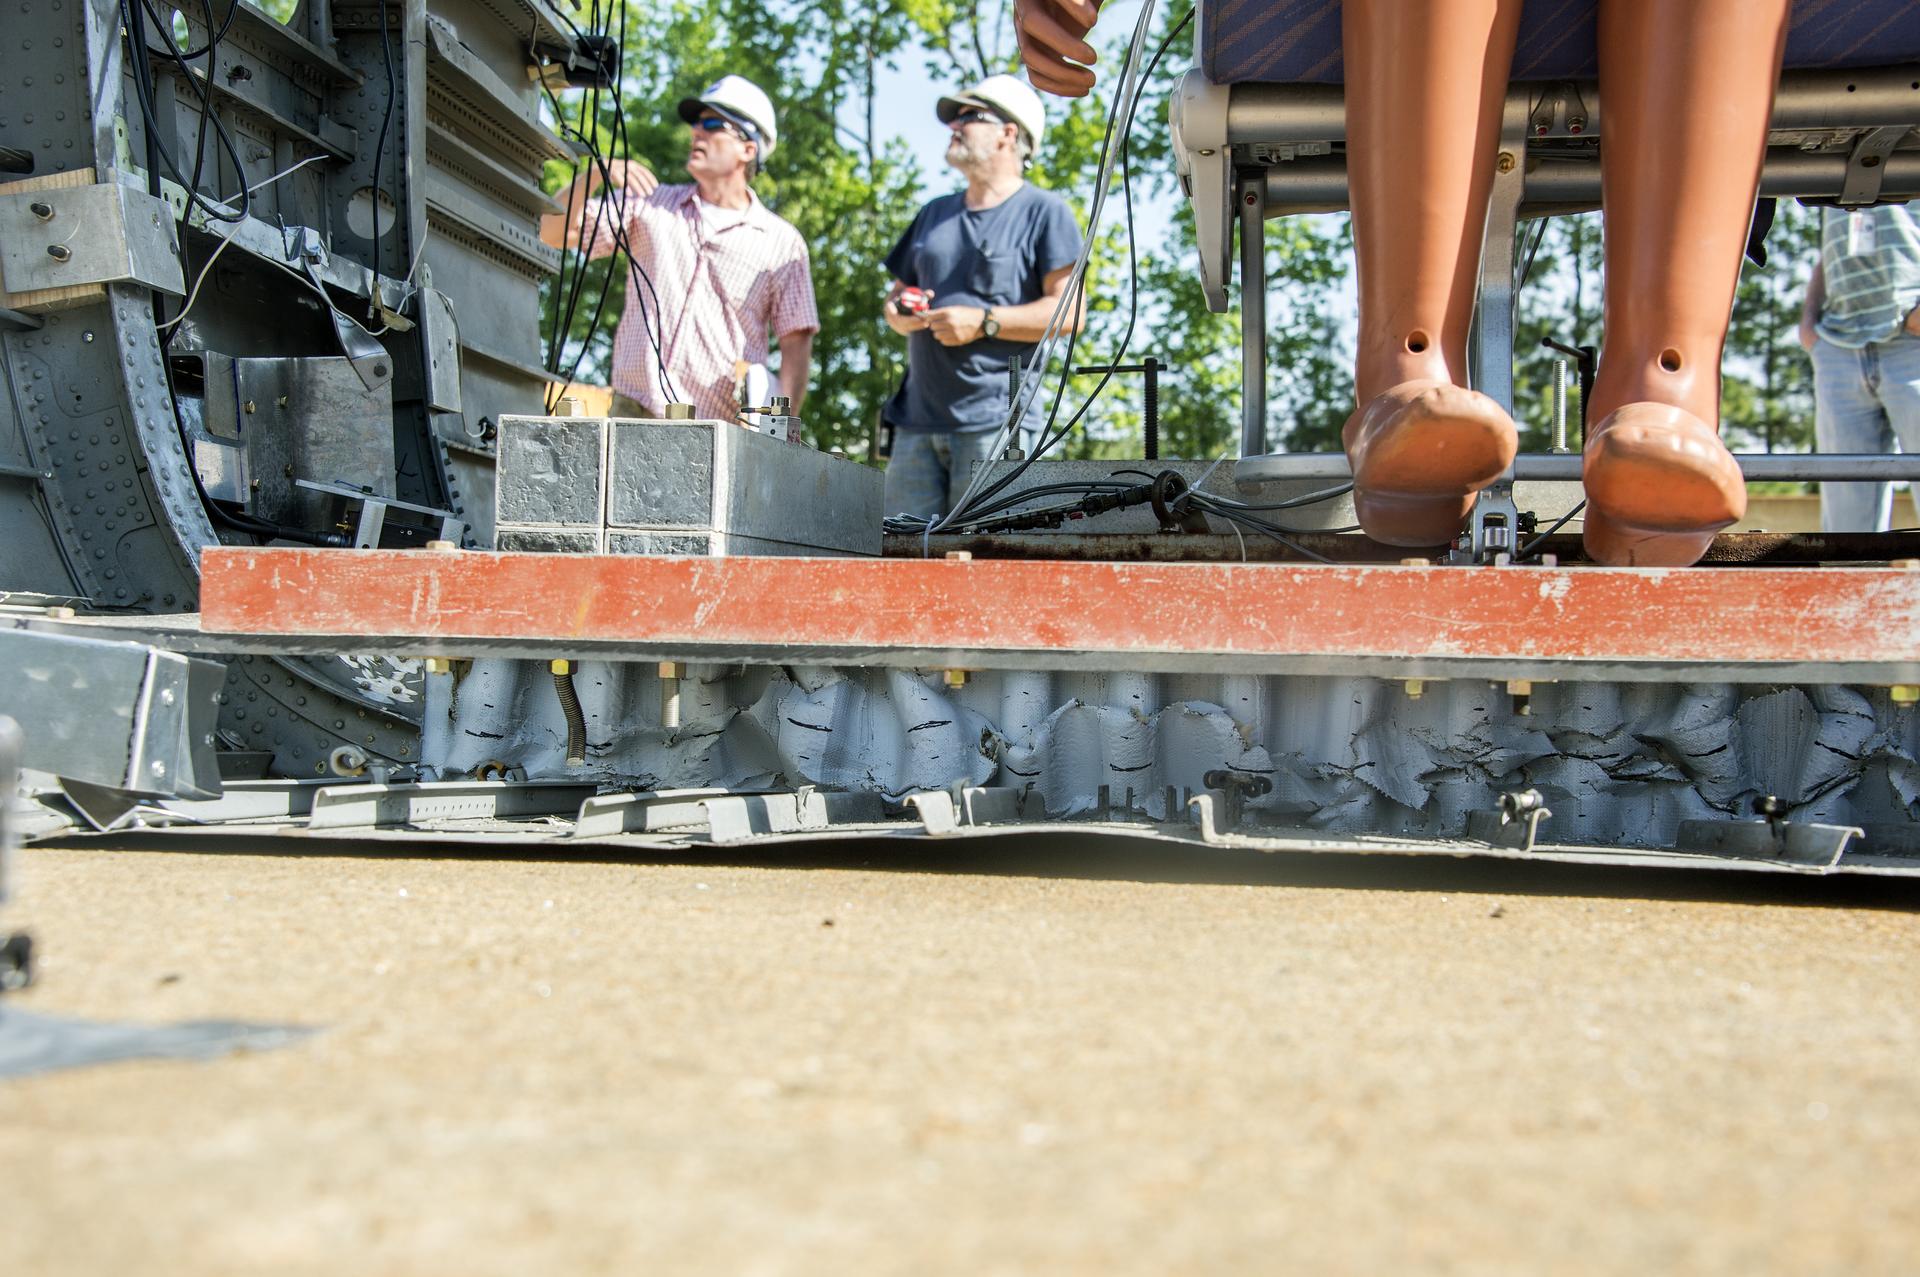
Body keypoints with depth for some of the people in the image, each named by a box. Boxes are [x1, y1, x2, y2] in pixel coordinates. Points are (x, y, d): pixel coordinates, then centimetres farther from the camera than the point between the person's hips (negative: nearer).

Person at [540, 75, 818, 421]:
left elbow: (797, 341, 4)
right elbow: (554, 233, 11)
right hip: (635, 408, 2)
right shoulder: (649, 204, 14)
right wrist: (596, 173, -6)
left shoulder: (782, 243, 7)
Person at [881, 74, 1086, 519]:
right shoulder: (934, 214, 24)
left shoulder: (1043, 212, 2)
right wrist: (897, 312, 4)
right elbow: (897, 293, 29)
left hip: (996, 421, -6)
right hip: (918, 419, 6)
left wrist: (983, 322, -15)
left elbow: (1070, 311, -7)